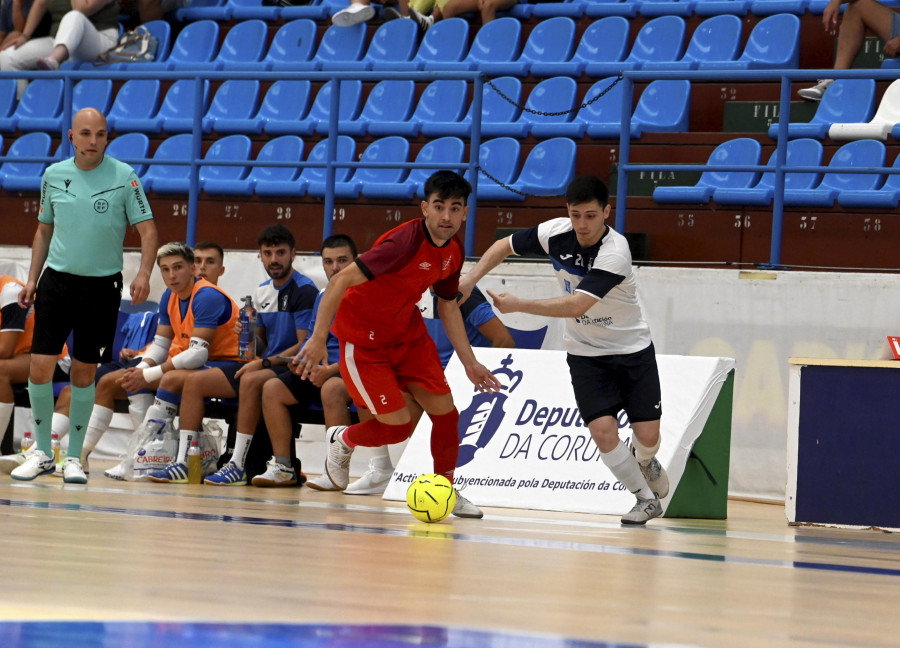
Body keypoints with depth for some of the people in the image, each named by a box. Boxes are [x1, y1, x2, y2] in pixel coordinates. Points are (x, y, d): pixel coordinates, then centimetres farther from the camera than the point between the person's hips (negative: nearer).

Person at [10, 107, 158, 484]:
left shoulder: (124, 176, -5)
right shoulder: (53, 175, 4)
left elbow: (147, 229, -7)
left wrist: (143, 274, -23)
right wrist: (32, 279, 10)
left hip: (102, 287, -2)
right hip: (57, 281, 2)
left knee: (84, 373, 5)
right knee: (40, 368, -7)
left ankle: (74, 457, 16)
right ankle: (42, 453, 8)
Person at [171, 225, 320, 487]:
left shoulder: (304, 291, -11)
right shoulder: (262, 292, 14)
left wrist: (264, 363, -20)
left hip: (292, 367, -8)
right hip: (265, 364, 8)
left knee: (251, 381, -39)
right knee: (195, 381, -2)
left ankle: (237, 466, -36)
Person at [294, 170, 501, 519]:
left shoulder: (453, 252, -4)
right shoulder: (405, 243, -30)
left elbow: (448, 307, 13)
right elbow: (340, 281, -29)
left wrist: (470, 363, 11)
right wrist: (319, 338, -30)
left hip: (408, 332, 7)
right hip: (363, 339, -7)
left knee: (445, 412, 0)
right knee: (398, 425, -10)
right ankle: (342, 441, 22)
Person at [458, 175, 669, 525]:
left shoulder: (615, 253, -29)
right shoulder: (556, 232, -14)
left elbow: (576, 306, -36)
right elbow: (504, 245, 4)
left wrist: (520, 305, -41)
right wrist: (471, 279, -8)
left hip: (632, 349, -3)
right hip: (585, 353, 3)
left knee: (647, 434, -6)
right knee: (602, 429, -15)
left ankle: (645, 461, 32)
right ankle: (646, 499, 5)